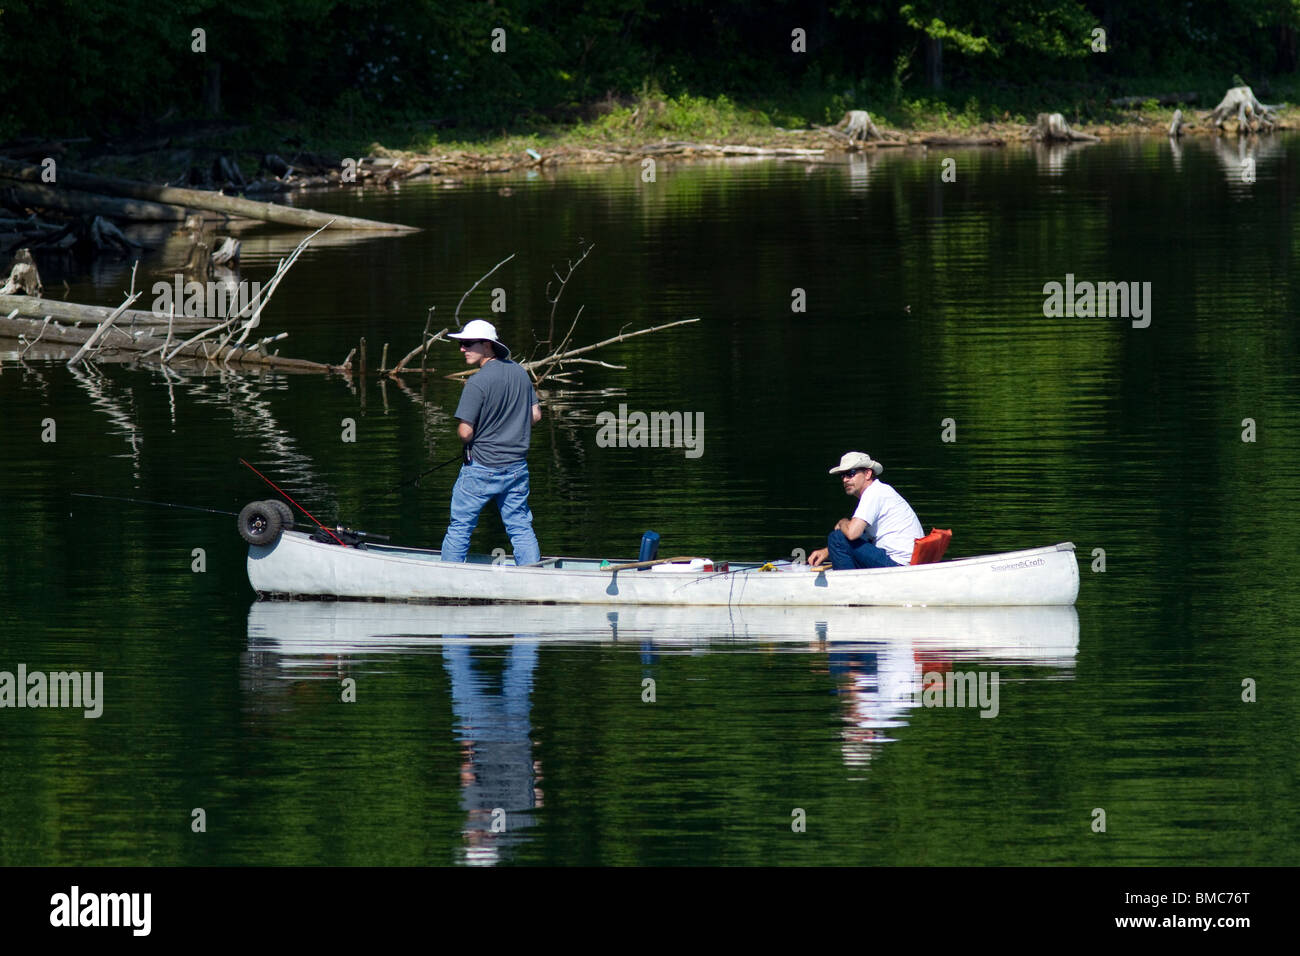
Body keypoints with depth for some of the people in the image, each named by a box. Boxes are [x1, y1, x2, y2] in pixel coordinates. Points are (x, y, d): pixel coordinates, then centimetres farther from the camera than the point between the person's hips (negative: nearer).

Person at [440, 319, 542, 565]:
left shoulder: (477, 382, -18)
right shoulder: (520, 373, 3)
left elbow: (465, 432, -18)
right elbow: (535, 415, 10)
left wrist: (461, 433, 4)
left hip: (482, 469, -6)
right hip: (517, 466, 6)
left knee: (460, 526, 7)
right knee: (520, 527, 10)